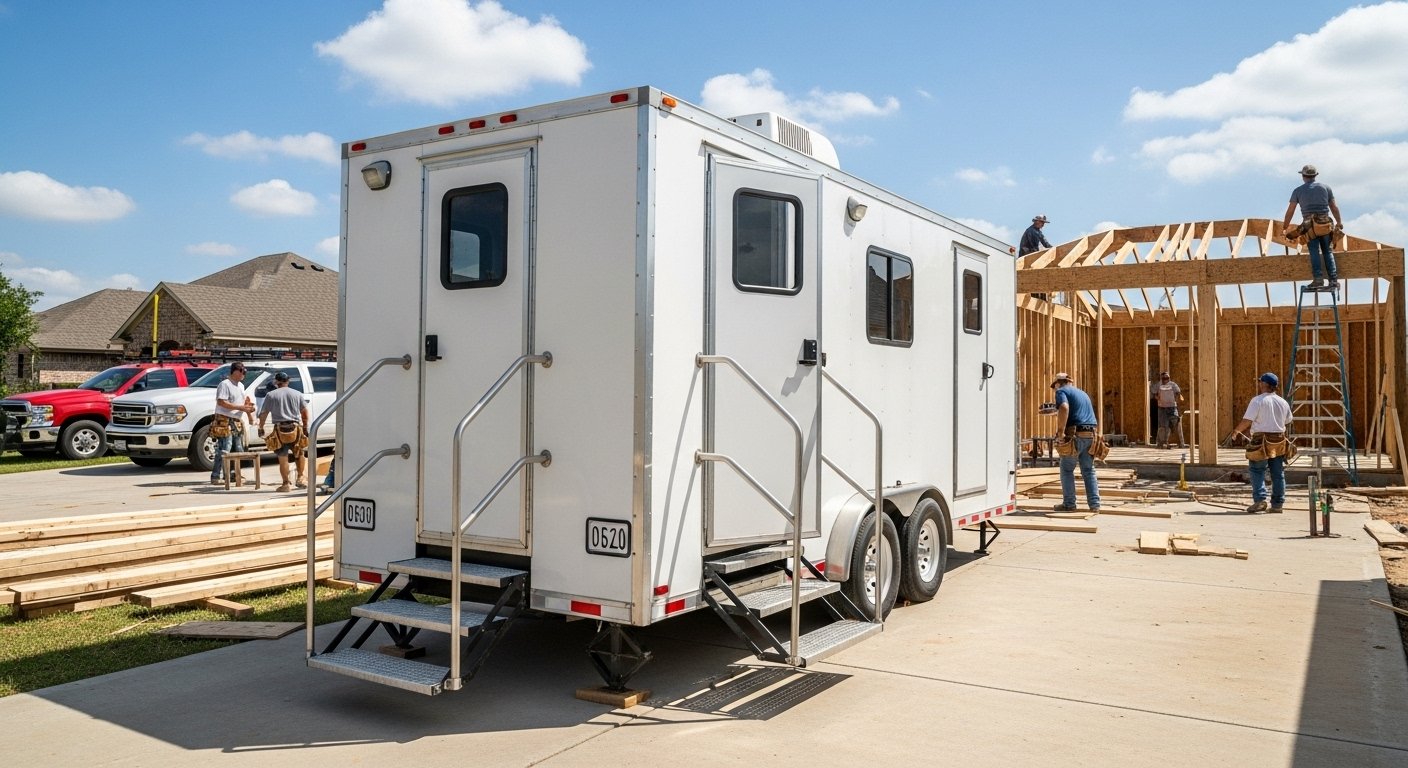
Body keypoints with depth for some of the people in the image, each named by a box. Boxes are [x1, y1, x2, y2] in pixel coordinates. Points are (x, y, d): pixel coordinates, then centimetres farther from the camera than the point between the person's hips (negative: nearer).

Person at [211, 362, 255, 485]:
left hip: (237, 422, 9)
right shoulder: (225, 384, -11)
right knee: (224, 450, -13)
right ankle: (215, 477, -12)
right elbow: (221, 402, -20)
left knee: (239, 450, 15)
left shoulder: (241, 385, 17)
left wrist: (248, 406, 1)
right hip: (225, 421, -9)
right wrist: (240, 407, -22)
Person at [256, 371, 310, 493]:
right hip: (296, 428, 2)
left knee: (283, 458, 2)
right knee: (299, 454, 20)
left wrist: (261, 428, 16)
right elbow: (305, 412, 12)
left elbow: (263, 414, 4)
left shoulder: (271, 395, 3)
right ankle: (300, 478, 17)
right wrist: (305, 427, 21)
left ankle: (286, 485, 2)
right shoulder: (297, 394, 9)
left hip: (280, 429, -2)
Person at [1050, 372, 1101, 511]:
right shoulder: (1083, 393, 26)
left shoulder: (1061, 391, 1)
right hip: (1091, 434, 7)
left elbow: (1064, 408, -20)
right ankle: (1095, 504, 5)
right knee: (1089, 470, 10)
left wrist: (1061, 431, -16)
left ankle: (1069, 504, 3)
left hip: (1075, 434, -7)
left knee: (1067, 469, 4)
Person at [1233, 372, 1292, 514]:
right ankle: (1277, 504, 13)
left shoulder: (1257, 400, -11)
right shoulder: (1283, 402, 10)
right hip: (1279, 441, 6)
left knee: (1258, 472, -1)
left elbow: (1247, 421, -14)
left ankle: (1260, 500, -11)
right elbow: (1288, 422, 18)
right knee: (1278, 474, 10)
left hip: (1261, 440, -6)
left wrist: (1237, 430, 2)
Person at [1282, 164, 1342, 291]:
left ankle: (1318, 278, -21)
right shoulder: (1325, 188, 12)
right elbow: (1334, 207, 14)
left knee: (1314, 252, -6)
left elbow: (1290, 211, 4)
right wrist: (1339, 222, 26)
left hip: (1310, 226, -2)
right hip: (1326, 225, 2)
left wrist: (1284, 228, 11)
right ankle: (1334, 280, -1)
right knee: (1328, 252, 6)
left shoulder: (1298, 191, 6)